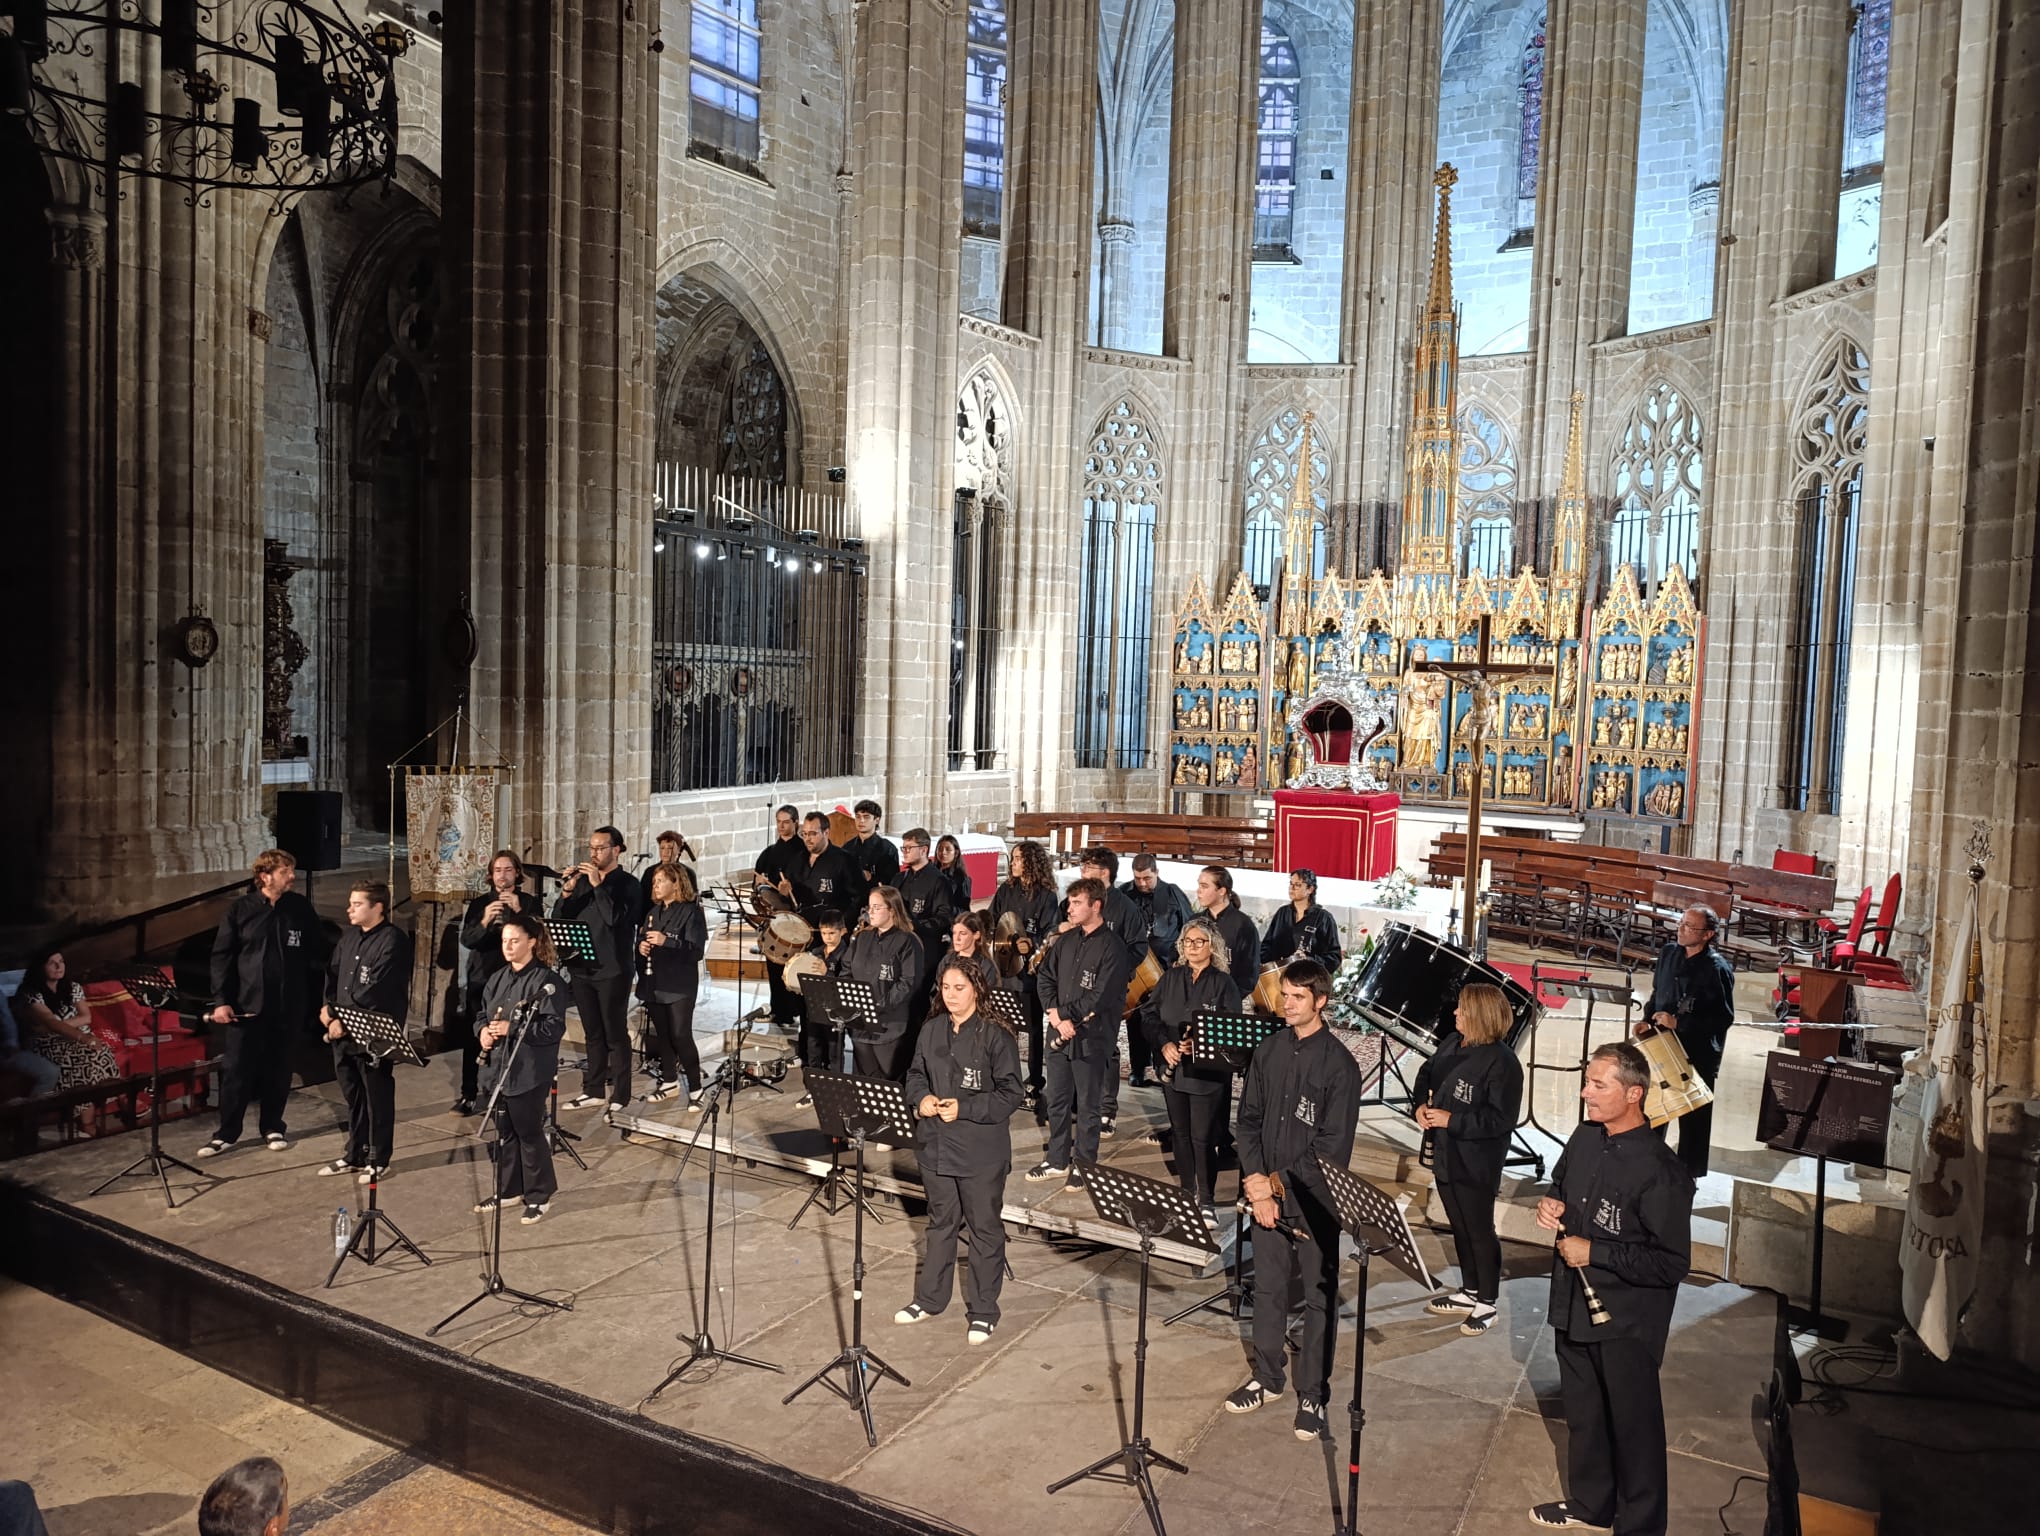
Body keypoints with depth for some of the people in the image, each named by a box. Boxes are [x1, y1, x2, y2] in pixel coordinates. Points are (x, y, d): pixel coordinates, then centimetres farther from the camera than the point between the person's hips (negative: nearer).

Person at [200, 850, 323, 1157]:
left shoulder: (301, 908, 3)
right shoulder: (240, 911, -2)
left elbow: (314, 957, 6)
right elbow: (221, 956, -1)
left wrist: (314, 1001, 2)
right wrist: (221, 1000, -8)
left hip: (288, 1006, 2)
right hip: (247, 1005, -1)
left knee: (278, 1070, 11)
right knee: (236, 1070, 1)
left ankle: (272, 1127, 24)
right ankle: (226, 1134, 12)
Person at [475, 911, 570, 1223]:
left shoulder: (547, 981, -13)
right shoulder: (498, 979, 11)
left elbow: (554, 1028, -18)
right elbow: (483, 1013, 21)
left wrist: (512, 1029, -24)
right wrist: (484, 1030, -2)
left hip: (529, 1071, -7)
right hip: (498, 1066, 7)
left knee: (529, 1132, 2)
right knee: (504, 1132, 17)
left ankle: (539, 1195, 16)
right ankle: (508, 1189, 31)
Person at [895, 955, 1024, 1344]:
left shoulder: (996, 1036, -14)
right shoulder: (932, 1031, 3)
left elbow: (1009, 1095, -14)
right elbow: (915, 1074, 14)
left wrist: (963, 1108, -21)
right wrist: (921, 1098, -7)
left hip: (981, 1151, -5)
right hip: (936, 1146, 5)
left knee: (985, 1228, 8)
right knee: (941, 1222, 21)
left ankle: (983, 1312, 21)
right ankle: (930, 1297, 36)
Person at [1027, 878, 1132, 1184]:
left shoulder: (1112, 946, -12)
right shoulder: (1066, 940, 9)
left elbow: (1101, 997, -17)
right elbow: (1046, 977, 9)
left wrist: (1063, 1013, -13)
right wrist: (1056, 1016, -6)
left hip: (1091, 1038, -6)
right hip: (1060, 1034, 6)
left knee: (1087, 1106, 5)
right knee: (1057, 1101, 15)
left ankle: (1084, 1165, 19)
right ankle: (1057, 1160, 29)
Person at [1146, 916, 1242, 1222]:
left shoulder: (1224, 983, -6)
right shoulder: (1171, 978, 8)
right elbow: (1153, 1017, 8)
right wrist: (1164, 1044, -9)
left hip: (1208, 1073, -5)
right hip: (1174, 1070, 5)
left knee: (1203, 1137, -3)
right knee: (1181, 1134, 13)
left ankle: (1207, 1202, 9)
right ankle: (1186, 1194, 28)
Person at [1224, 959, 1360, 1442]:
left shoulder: (1338, 1064, -13)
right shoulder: (1268, 1051, 3)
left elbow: (1331, 1145, -15)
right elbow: (1248, 1119, 5)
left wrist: (1279, 1184, -15)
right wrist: (1255, 1180, -7)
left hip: (1314, 1200, -5)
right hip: (1266, 1192, 5)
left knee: (1318, 1298, 7)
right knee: (1267, 1288, 16)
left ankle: (1312, 1394, 21)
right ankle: (1266, 1378, 33)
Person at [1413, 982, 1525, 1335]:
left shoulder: (1501, 1062, -22)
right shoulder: (1451, 1043, 2)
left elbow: (1501, 1119, -24)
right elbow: (1427, 1074, 17)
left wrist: (1452, 1120, -23)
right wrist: (1422, 1103, -1)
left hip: (1475, 1163, -8)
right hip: (1445, 1156, 8)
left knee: (1480, 1231, 7)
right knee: (1459, 1227, 20)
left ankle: (1487, 1303, 23)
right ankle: (1469, 1292, 36)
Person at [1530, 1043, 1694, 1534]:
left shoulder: (1659, 1172, -25)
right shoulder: (1585, 1137, -2)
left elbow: (1672, 1264, -23)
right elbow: (1561, 1183, 17)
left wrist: (1593, 1252, -22)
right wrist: (1551, 1204, -5)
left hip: (1626, 1324, -7)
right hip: (1573, 1306, 7)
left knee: (1632, 1425, 12)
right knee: (1582, 1413, 24)